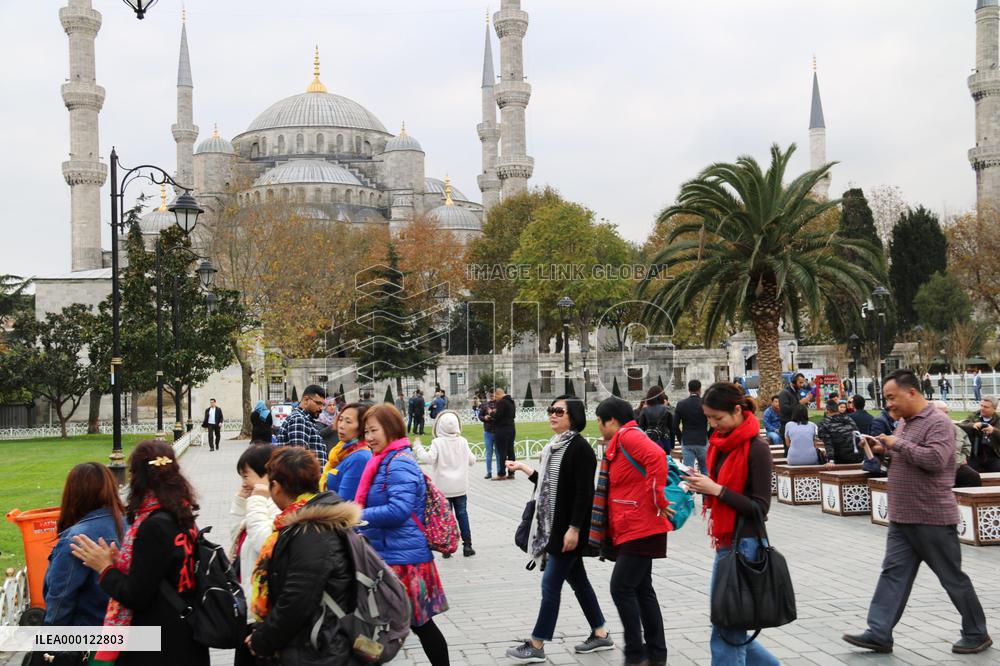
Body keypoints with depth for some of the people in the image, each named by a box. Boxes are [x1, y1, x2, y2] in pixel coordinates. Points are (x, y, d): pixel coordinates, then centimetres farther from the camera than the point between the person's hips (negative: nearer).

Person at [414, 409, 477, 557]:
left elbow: (429, 458, -22)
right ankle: (467, 545, 12)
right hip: (460, 488, 3)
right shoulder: (463, 442, 0)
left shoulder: (438, 443, -12)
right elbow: (471, 460, 7)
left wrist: (418, 448, -8)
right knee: (462, 515, 10)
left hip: (443, 488, -3)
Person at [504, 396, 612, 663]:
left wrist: (574, 528, -23)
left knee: (551, 584, -3)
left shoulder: (580, 448, -16)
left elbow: (584, 492, -20)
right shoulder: (555, 446, 10)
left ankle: (536, 646, 4)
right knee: (578, 580, 15)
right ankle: (600, 635, 25)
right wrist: (524, 469, 17)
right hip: (554, 525, 9)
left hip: (569, 528, -9)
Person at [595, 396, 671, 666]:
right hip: (631, 529, 10)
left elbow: (657, 456, -30)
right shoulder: (620, 443, 17)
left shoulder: (628, 436, -14)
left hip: (640, 529, -10)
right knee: (641, 589, 13)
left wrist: (657, 500, -25)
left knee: (622, 588, -8)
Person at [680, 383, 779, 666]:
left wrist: (716, 489, -20)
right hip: (725, 541, 9)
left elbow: (760, 507, -16)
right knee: (726, 623, 15)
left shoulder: (756, 447, -14)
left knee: (726, 631, -3)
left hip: (744, 544, -8)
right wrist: (703, 485, -2)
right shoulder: (721, 442, 9)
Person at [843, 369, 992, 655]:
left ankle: (977, 634, 20)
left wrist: (898, 443, -20)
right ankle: (879, 633, 3)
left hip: (932, 518, -8)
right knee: (893, 573, 3)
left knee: (952, 577, 5)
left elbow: (935, 459, -29)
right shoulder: (904, 423, 13)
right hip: (901, 518, 8)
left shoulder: (938, 422, -15)